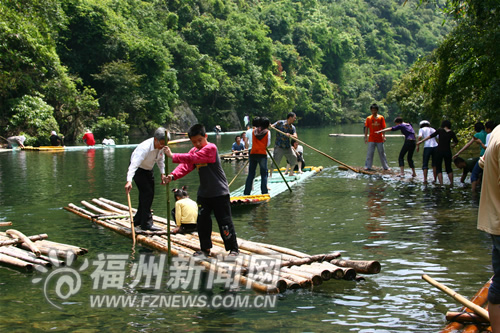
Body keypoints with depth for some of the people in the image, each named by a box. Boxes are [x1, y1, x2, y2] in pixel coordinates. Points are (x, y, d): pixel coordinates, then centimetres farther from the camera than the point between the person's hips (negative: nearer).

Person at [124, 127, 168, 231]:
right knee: (147, 193, -17)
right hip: (138, 170, -8)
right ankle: (147, 224, -13)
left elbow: (160, 160, 7)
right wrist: (129, 181, -57)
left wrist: (162, 174, 2)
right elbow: (134, 164, -46)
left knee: (149, 195, 10)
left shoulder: (161, 146, -14)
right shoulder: (145, 148, -37)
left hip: (148, 170, 8)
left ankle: (138, 220, 26)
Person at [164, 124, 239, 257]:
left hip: (220, 193, -7)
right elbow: (185, 165, -5)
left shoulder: (211, 148, -16)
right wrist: (173, 175, -23)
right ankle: (205, 249, 22)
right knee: (202, 221, 8)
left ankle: (233, 249, 11)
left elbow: (192, 158, -27)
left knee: (225, 221, -1)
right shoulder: (194, 151, 8)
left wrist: (173, 156, -27)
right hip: (203, 193, 7)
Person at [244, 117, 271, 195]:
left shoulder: (253, 131, 7)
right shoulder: (267, 132, -1)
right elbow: (268, 144, -1)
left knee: (250, 174, 7)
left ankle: (246, 192, 7)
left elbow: (252, 142, 11)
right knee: (264, 174, 4)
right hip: (262, 154, -3)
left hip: (253, 154, 3)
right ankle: (264, 192, 1)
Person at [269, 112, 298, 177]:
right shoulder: (280, 123, -6)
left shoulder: (292, 127, 7)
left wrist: (289, 135, -29)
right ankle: (270, 174, 0)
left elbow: (295, 137, -8)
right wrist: (269, 126, -41)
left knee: (294, 159, 12)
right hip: (279, 146, -6)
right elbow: (272, 126, -18)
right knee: (275, 161, -12)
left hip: (287, 147, 6)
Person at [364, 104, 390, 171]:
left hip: (379, 139, 0)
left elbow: (383, 128, 0)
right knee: (370, 153, -2)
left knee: (382, 153, 8)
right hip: (371, 139, 0)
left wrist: (384, 136, -8)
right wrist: (366, 137, -3)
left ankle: (386, 167, 14)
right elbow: (366, 128, 2)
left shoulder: (381, 118, 1)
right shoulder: (368, 118, 2)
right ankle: (368, 166, 3)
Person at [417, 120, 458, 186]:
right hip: (448, 151, 2)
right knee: (448, 168, 16)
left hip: (439, 151, -2)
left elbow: (431, 136, -2)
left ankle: (441, 184, -6)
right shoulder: (452, 133, 3)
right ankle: (451, 183, 15)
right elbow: (456, 142, 1)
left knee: (438, 168, 4)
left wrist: (421, 141, 4)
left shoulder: (440, 130, -1)